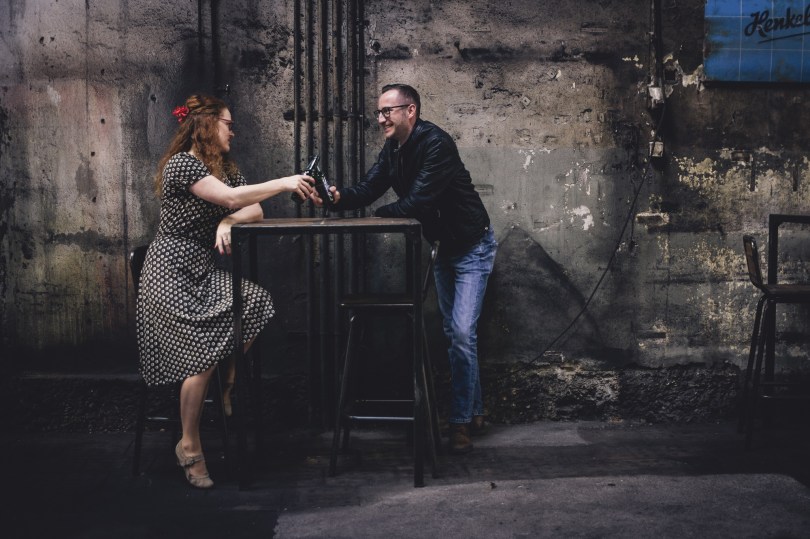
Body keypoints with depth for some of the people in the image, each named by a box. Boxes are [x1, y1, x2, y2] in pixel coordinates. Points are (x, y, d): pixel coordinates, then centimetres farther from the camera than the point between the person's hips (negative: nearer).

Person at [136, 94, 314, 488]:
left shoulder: (224, 168, 16)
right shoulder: (182, 163, -12)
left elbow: (254, 210, 7)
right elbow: (232, 198, -23)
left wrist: (227, 222, -14)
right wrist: (284, 183, -19)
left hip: (204, 270, 8)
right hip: (172, 273, -8)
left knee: (255, 303, -21)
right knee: (202, 352, -20)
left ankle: (231, 389, -1)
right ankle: (189, 447, -7)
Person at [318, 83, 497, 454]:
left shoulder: (435, 144, -27)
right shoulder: (393, 150, 1)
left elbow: (417, 203, -33)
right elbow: (368, 188, -6)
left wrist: (375, 217, -22)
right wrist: (339, 197, -27)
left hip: (472, 248, -9)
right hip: (443, 248, 9)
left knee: (461, 333, -12)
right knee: (454, 333, 12)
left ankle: (461, 422, -4)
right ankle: (475, 413, 22)